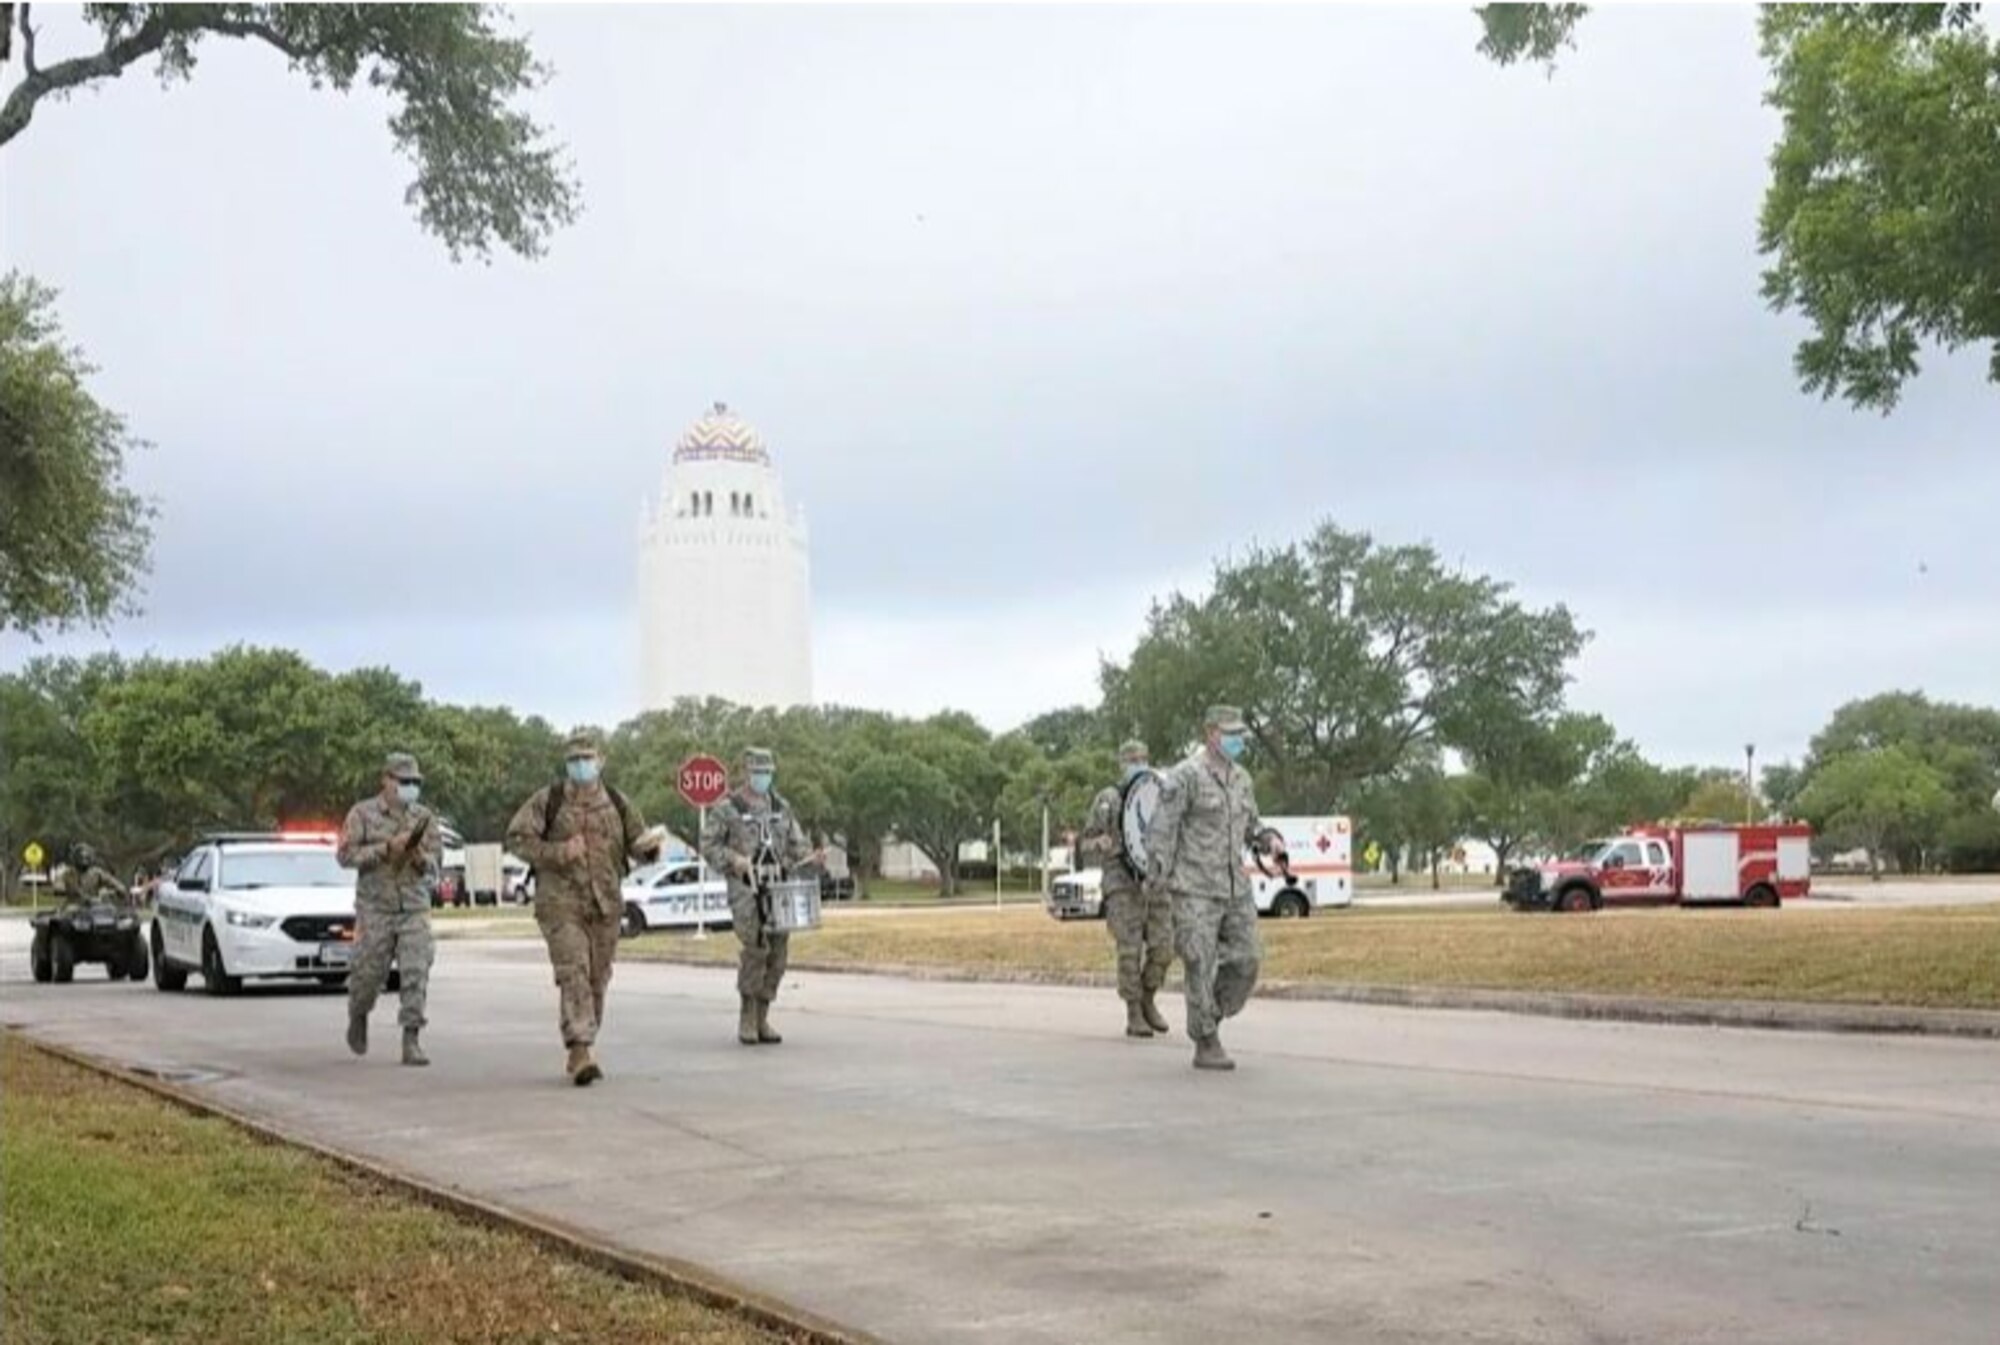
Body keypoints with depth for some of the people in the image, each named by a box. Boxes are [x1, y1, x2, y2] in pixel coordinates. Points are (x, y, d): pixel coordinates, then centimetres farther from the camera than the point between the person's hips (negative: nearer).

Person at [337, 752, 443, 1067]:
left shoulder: (424, 817, 9)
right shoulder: (363, 813, 0)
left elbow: (436, 860, 11)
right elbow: (345, 855, -8)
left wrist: (421, 858, -12)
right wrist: (387, 848, -16)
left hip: (415, 907, 2)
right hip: (375, 907, -2)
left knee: (416, 973, -9)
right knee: (368, 973, 4)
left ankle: (411, 1041, -7)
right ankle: (358, 1017, 35)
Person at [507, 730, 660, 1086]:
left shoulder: (617, 803, 10)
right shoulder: (548, 800, 0)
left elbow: (637, 844, 16)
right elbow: (516, 837, -2)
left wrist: (649, 846, -9)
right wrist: (557, 853, -15)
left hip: (605, 905, 4)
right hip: (561, 902, -4)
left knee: (597, 979, 9)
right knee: (573, 974, -15)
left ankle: (580, 1052, 22)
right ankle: (581, 1050, -20)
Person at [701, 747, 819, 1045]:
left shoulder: (781, 807, 16)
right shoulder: (727, 807, 1)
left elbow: (795, 842, 19)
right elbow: (708, 845, 0)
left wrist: (807, 857, -1)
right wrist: (732, 859, -16)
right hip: (745, 888, -5)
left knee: (777, 953, 2)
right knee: (754, 948, -18)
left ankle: (762, 1018, 13)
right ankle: (747, 1018, -7)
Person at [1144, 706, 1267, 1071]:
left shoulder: (1241, 778, 13)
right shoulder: (1184, 777, -9)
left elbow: (1251, 825, 23)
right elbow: (1161, 828, -11)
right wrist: (1158, 874, -16)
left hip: (1235, 887, 7)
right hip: (1195, 890, -7)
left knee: (1246, 960, 2)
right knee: (1201, 968, -4)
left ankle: (1209, 1020, 21)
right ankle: (1206, 1046, 5)